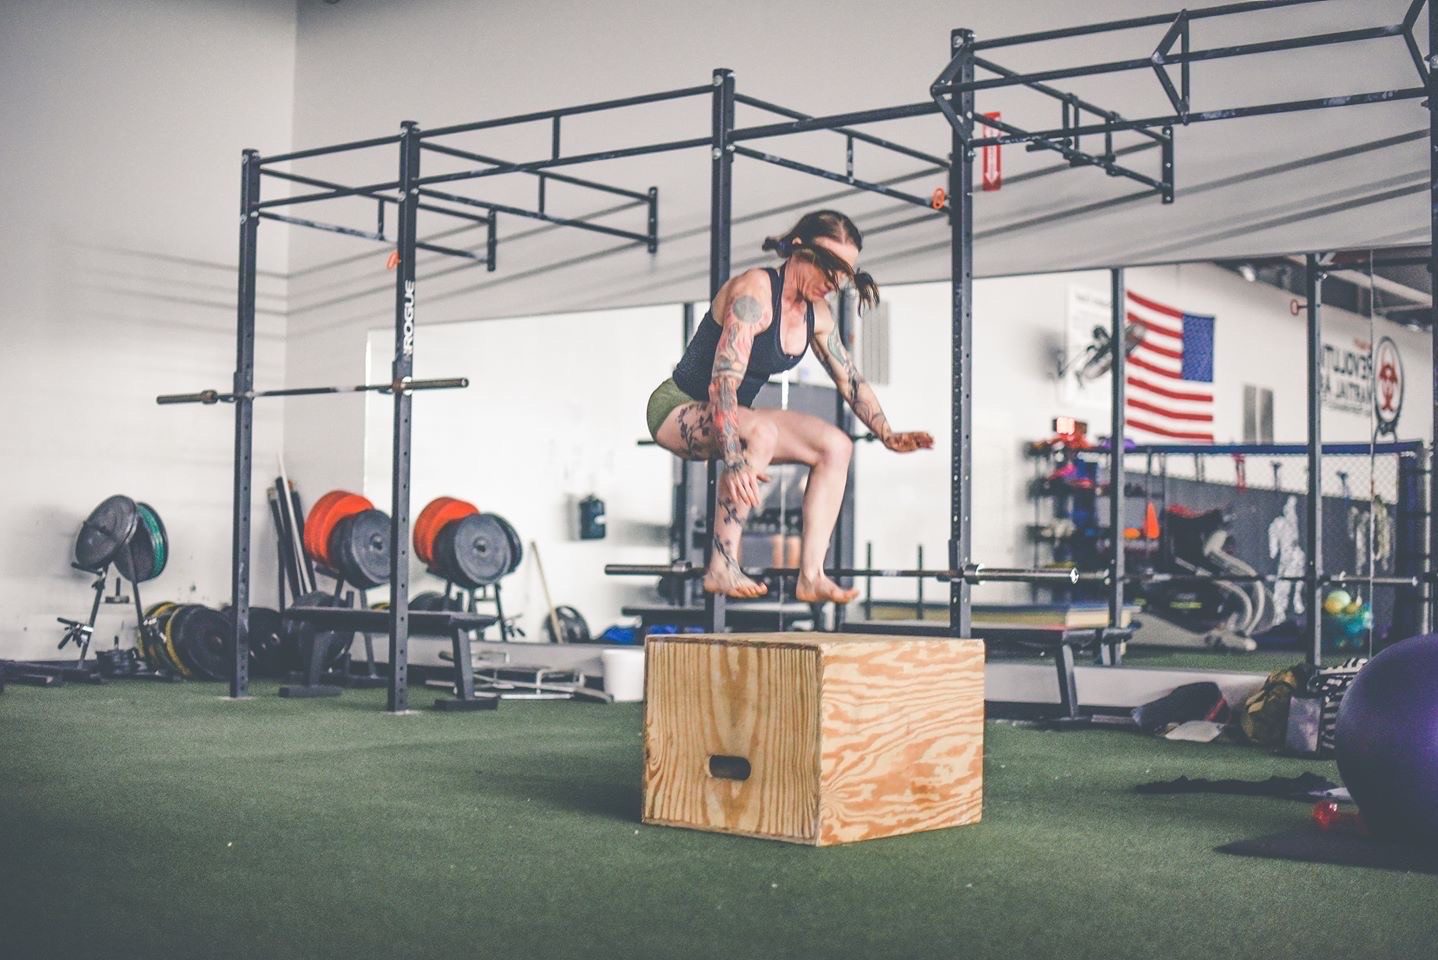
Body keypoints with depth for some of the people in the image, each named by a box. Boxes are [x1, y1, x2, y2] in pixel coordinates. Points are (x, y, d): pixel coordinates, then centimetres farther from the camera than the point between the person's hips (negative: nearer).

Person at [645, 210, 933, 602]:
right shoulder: (754, 292, -24)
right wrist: (735, 462, -44)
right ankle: (721, 567, -31)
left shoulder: (817, 315, 3)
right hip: (678, 410, -9)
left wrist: (888, 435, -3)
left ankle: (810, 576, -10)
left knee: (835, 446, -7)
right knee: (760, 433, -37)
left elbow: (850, 380, 12)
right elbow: (723, 382, -33)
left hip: (731, 417, 9)